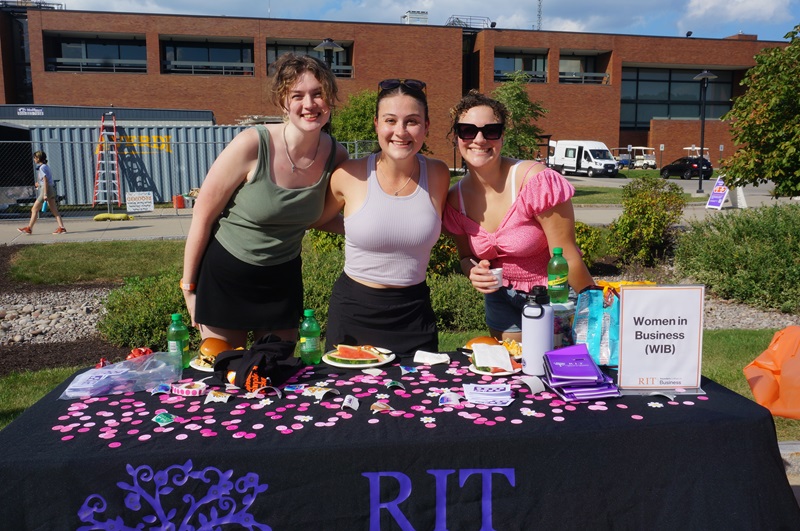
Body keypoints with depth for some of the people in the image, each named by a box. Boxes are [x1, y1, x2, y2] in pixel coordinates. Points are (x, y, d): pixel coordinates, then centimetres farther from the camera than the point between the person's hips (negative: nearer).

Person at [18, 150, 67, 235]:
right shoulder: (46, 166, 15)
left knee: (34, 209, 1)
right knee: (54, 211, 5)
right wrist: (39, 184, 22)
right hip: (51, 189, 9)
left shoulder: (42, 167, -12)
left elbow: (45, 181, -19)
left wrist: (45, 194, -21)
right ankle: (61, 228, -2)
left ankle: (29, 228, 7)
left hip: (46, 190, -9)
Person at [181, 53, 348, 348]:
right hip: (224, 276, -3)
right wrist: (188, 285, -7)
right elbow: (203, 214, -12)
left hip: (283, 280, 3)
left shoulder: (336, 156, -9)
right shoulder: (252, 145, -21)